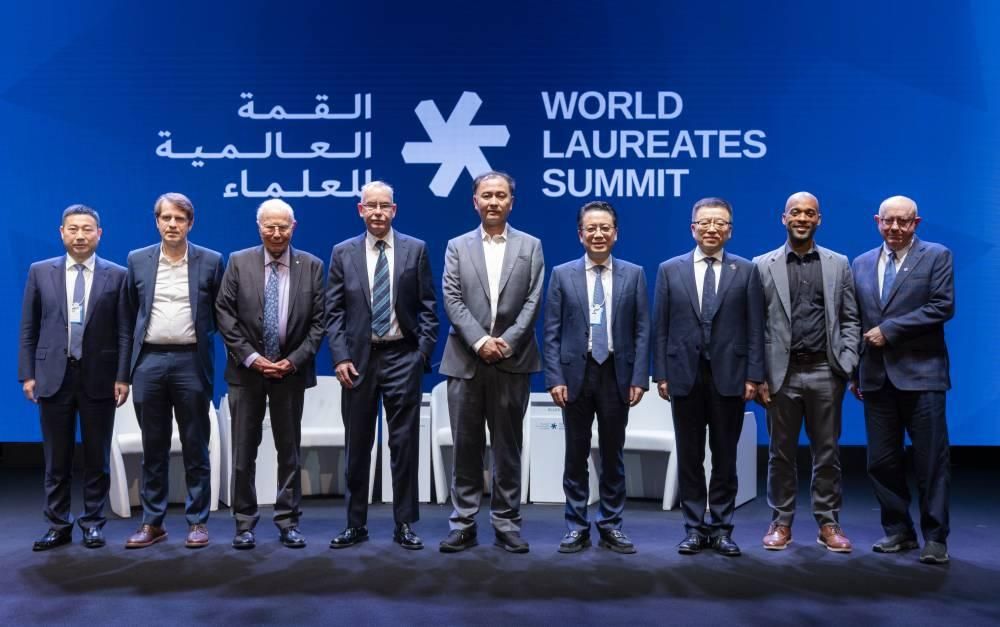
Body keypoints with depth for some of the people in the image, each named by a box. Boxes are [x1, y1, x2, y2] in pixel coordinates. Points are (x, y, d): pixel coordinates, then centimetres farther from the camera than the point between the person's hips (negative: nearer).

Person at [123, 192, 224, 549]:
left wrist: (202, 334, 2)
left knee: (195, 447, 4)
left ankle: (198, 521, 13)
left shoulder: (211, 261, 1)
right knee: (153, 448, 9)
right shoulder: (138, 260, 7)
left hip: (191, 362, -2)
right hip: (149, 362, 2)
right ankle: (152, 522, 18)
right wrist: (136, 348, 12)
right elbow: (130, 313, 14)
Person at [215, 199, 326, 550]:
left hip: (291, 371, 0)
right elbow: (224, 314, -3)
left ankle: (288, 522, 17)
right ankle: (244, 522, 17)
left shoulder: (311, 266, 1)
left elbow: (318, 321, -1)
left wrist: (294, 360, -10)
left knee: (289, 450, 8)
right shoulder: (239, 262, 1)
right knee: (244, 451, 5)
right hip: (246, 370, 0)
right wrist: (251, 357, -11)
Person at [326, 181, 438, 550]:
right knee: (357, 446, 9)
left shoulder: (415, 250, 3)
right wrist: (340, 357, -7)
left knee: (404, 444, 3)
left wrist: (423, 353, -6)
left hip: (402, 357, -1)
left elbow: (428, 308, 3)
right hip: (358, 358, 1)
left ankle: (405, 524, 14)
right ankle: (356, 524, 20)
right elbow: (334, 311, 3)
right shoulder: (343, 253, 5)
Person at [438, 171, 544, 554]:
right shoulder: (457, 247, 9)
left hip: (513, 361, 0)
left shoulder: (530, 246, 8)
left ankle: (506, 523, 15)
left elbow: (533, 301, 0)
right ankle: (463, 523, 13)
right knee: (466, 446, 5)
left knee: (508, 447, 6)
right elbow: (452, 300, -1)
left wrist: (506, 342, -12)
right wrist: (480, 341, -13)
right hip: (466, 361, 1)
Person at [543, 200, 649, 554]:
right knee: (576, 455, 7)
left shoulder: (633, 274, 4)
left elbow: (642, 331, 2)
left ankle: (611, 525, 20)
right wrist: (555, 378, -8)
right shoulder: (562, 275, 2)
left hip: (616, 374, 1)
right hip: (576, 373, 0)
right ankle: (577, 527, 17)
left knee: (613, 455, 9)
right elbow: (551, 333, 0)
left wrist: (639, 378, -6)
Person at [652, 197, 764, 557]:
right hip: (684, 376, 1)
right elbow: (660, 328, 4)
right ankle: (694, 528, 17)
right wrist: (661, 374, -2)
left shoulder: (746, 271, 4)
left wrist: (753, 376, -4)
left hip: (729, 376, 0)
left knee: (725, 457, 7)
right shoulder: (670, 270, 5)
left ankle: (721, 529, 18)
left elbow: (755, 328, 1)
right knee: (689, 457, 7)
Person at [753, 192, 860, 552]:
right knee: (781, 453, 7)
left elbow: (850, 320, 8)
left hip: (825, 372, 1)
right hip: (781, 373, -1)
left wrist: (847, 365, -3)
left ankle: (828, 524, 18)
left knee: (827, 452, 7)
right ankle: (781, 523, 18)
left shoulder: (839, 264, 8)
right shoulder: (762, 266, 4)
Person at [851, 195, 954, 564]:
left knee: (931, 461, 0)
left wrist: (889, 330, -13)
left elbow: (943, 307, -11)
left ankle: (935, 538, 11)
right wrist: (854, 371, 10)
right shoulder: (862, 264, 14)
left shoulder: (936, 256, 1)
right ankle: (898, 531, 21)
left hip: (921, 373, -4)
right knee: (881, 461, 8)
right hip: (877, 377, 5)